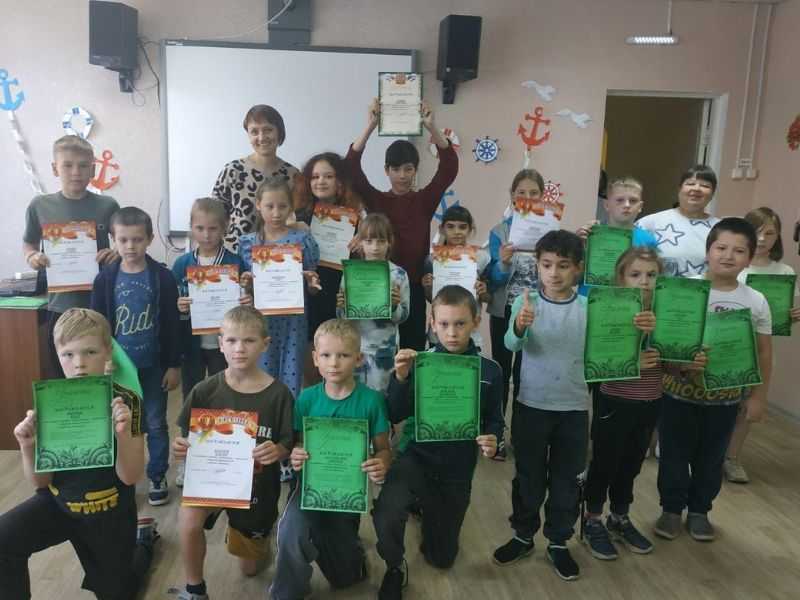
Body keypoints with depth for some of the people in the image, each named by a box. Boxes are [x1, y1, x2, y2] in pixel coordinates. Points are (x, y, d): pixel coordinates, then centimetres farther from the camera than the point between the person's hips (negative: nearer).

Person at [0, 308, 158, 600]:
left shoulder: (125, 401, -20)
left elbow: (130, 477, -21)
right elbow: (40, 481, -8)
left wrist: (124, 432, -38)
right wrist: (27, 447, -28)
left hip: (109, 513, -2)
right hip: (59, 502, 2)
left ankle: (143, 539, 46)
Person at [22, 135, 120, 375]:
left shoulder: (107, 206, -4)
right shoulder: (40, 206, -1)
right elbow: (28, 244, 13)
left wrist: (118, 253, -14)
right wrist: (32, 257, -9)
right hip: (60, 306, 1)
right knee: (66, 378, 13)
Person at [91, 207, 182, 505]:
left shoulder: (163, 277, -8)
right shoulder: (105, 279, -4)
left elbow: (172, 325, -5)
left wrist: (174, 365, -5)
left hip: (153, 365, -1)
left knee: (155, 423, 11)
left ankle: (158, 477, 26)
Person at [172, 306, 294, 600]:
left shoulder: (278, 394, -15)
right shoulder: (205, 391, -12)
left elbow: (287, 444, -8)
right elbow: (187, 437, -3)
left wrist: (277, 451, -31)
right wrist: (180, 448, -25)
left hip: (256, 484, 0)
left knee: (250, 567, 14)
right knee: (188, 521, -32)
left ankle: (254, 534, 50)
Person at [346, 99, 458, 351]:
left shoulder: (425, 200, 3)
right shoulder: (376, 200, 2)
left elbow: (449, 167, -9)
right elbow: (351, 168, -9)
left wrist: (431, 127, -18)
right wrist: (370, 126, -17)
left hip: (414, 287, 0)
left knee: (414, 347, 8)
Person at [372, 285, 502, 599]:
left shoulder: (489, 370, -6)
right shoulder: (420, 362, -9)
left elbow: (493, 419, 6)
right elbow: (396, 416, -11)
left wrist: (492, 439, -16)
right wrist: (400, 378, -28)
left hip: (458, 469, 2)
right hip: (416, 456, -2)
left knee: (442, 558, 17)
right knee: (386, 517, -34)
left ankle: (426, 508, 49)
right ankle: (395, 568, 2)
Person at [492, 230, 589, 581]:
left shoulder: (590, 307, -3)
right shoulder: (526, 302, -8)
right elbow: (512, 344, -24)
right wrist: (519, 326, -48)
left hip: (574, 408, 1)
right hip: (531, 405, -1)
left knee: (566, 480, 13)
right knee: (528, 476, 12)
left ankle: (558, 543, 31)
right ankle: (523, 536, 32)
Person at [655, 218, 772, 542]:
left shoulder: (756, 302, -5)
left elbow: (763, 353, 3)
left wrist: (758, 396, 4)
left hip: (726, 396, 2)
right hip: (679, 392, -2)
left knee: (711, 458, 17)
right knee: (674, 454, 11)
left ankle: (699, 511, 37)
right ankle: (672, 509, 31)